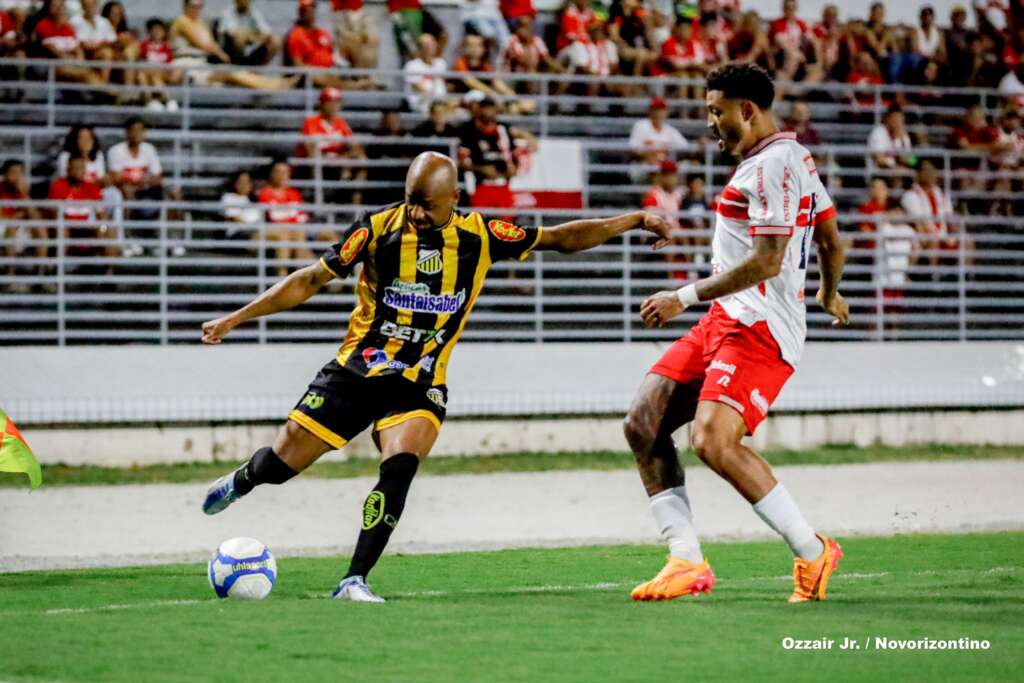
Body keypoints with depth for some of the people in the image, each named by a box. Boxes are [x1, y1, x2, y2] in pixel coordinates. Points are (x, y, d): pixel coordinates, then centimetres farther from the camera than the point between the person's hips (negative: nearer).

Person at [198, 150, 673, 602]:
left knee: (399, 467, -28)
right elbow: (310, 281, -2)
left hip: (419, 387, 0)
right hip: (354, 373, 0)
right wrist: (234, 319, -5)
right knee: (280, 465, 1)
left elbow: (560, 239, 5)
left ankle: (354, 580, -21)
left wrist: (634, 221, 0)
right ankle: (239, 483, 38)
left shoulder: (479, 236, -4)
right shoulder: (377, 227, -8)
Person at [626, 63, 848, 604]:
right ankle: (687, 561, -1)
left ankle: (813, 552, -10)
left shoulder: (774, 164, -14)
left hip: (760, 326, -11)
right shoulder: (793, 157, 19)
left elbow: (766, 263, -21)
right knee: (643, 425, 0)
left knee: (713, 441, -25)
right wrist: (830, 296, 46)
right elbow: (831, 241, 28)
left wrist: (685, 297, -18)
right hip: (725, 320, 11)